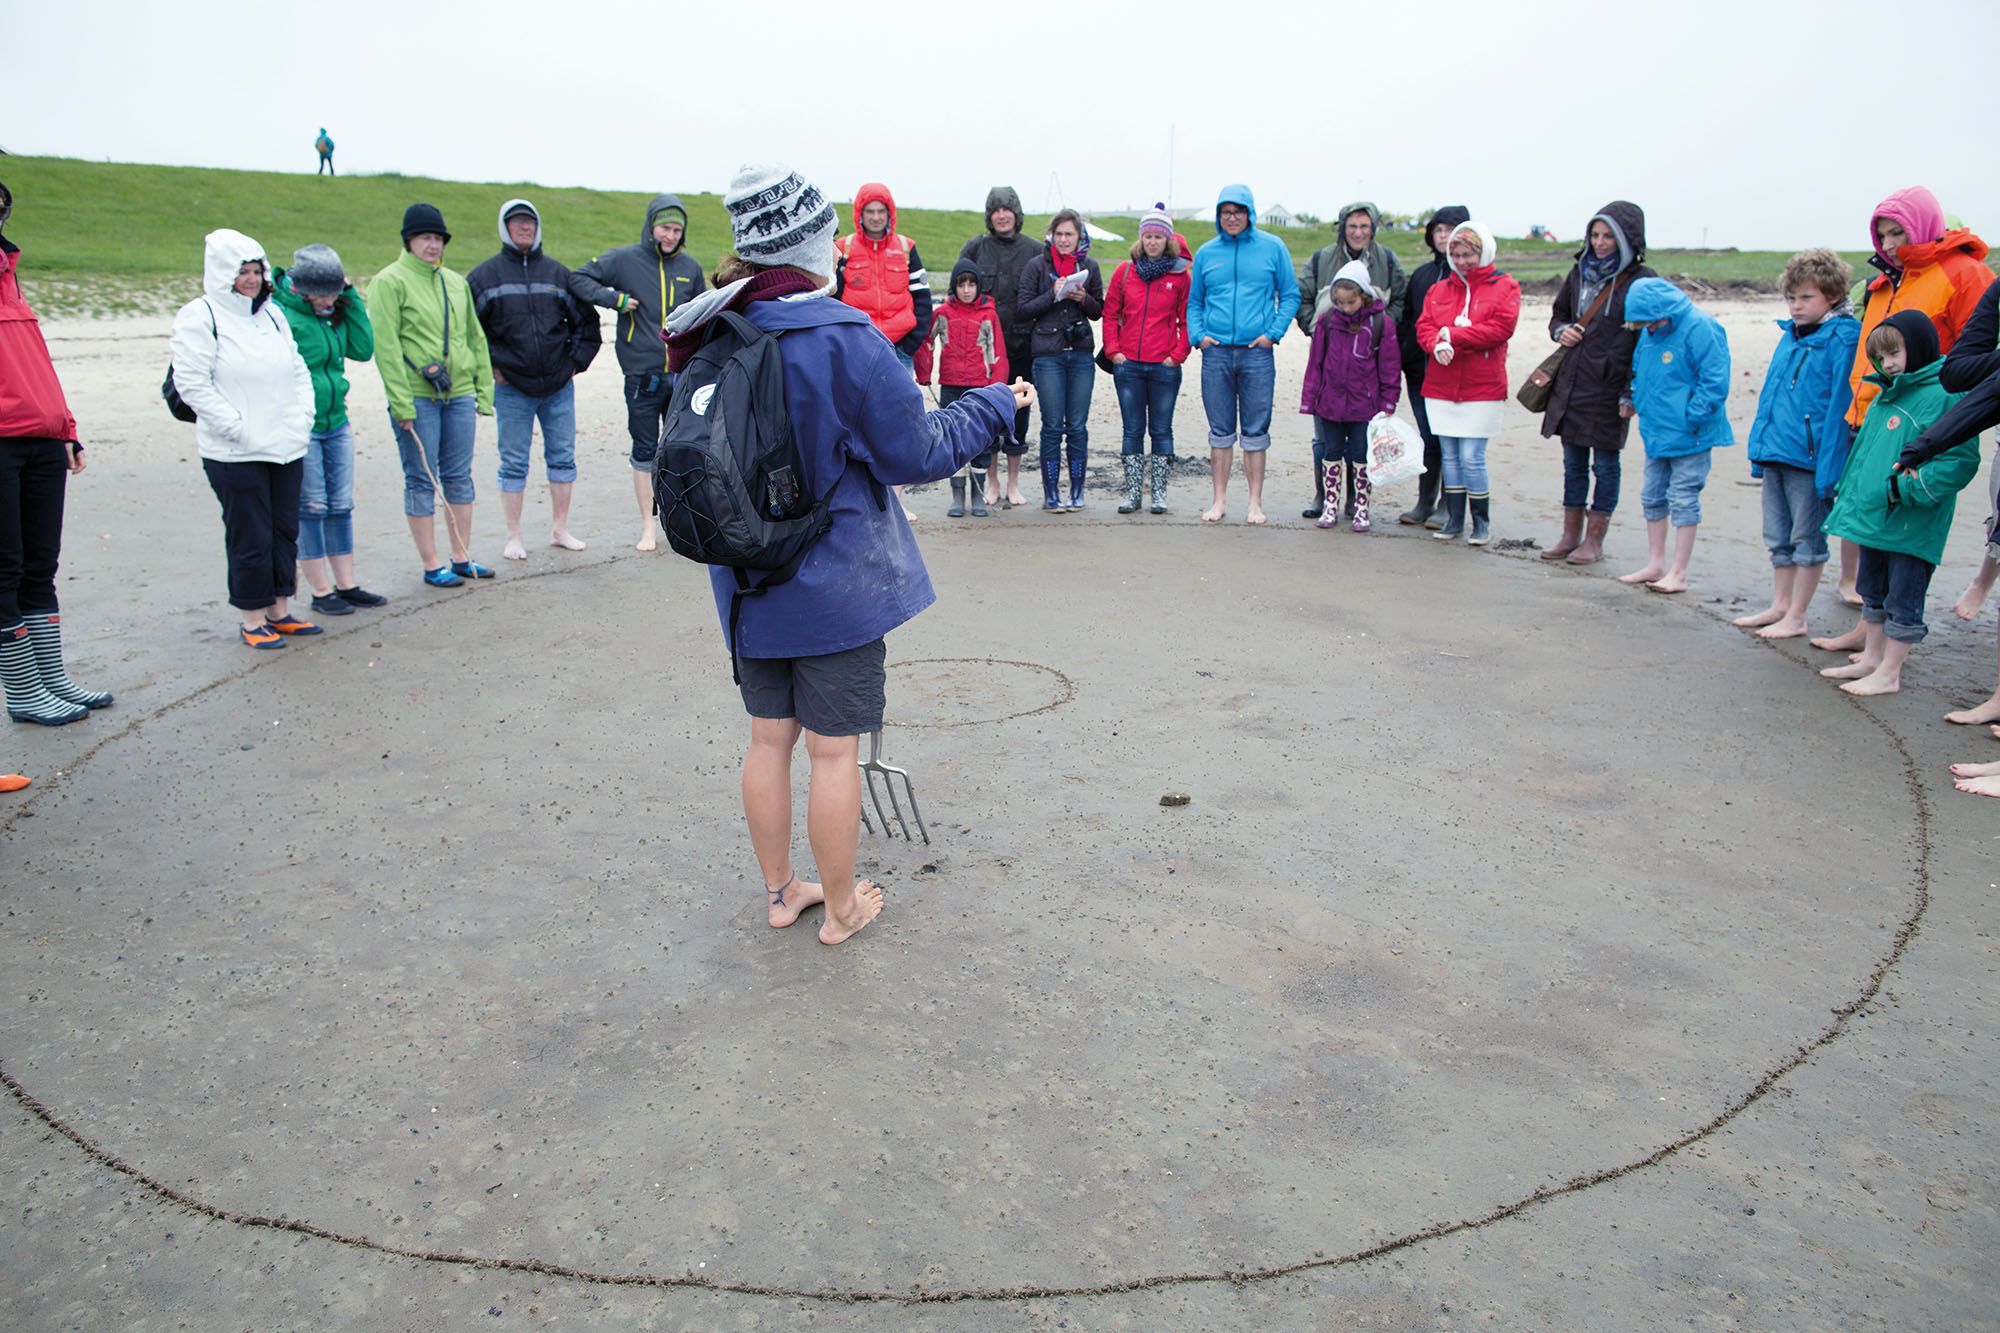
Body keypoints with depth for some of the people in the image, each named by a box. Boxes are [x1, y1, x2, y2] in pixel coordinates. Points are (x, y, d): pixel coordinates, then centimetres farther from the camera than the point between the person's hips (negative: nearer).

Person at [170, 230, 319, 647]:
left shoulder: (272, 314, 15)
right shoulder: (199, 316, -6)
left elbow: (299, 371, 20)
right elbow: (192, 383, -13)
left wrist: (302, 419, 6)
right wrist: (238, 428, -16)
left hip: (286, 449, 7)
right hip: (235, 455, -7)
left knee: (285, 532, 11)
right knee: (250, 539, -2)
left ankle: (279, 611, 23)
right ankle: (253, 620, 9)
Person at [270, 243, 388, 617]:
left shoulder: (333, 311, 7)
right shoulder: (281, 314, -14)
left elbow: (362, 349, 2)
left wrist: (351, 300, -2)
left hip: (337, 423, 7)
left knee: (341, 506, 11)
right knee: (311, 509, 2)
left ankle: (346, 584, 20)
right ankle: (321, 592, 10)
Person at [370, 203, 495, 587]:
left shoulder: (456, 282, 14)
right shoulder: (390, 282, -5)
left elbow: (475, 338, 18)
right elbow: (385, 345, -11)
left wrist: (484, 391, 12)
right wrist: (401, 402, -16)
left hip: (459, 395, 6)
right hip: (417, 397, -6)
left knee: (459, 476, 10)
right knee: (421, 480, 1)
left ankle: (462, 558, 20)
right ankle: (432, 565, 8)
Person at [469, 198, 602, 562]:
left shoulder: (558, 274, 8)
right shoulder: (485, 276, 1)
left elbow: (587, 322, 14)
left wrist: (575, 363, 6)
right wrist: (488, 366, -4)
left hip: (559, 387, 3)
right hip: (511, 388, -2)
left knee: (563, 458, 7)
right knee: (514, 464, 2)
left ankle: (560, 530, 20)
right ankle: (513, 537, 10)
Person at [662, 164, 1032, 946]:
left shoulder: (711, 339, -2)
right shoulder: (843, 341, -21)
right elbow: (917, 453, -12)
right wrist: (995, 406, 2)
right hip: (836, 586, -6)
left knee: (769, 738, 17)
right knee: (835, 751, 7)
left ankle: (780, 890, 33)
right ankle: (841, 908, 22)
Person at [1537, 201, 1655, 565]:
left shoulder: (1641, 281, -8)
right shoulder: (1580, 272, 10)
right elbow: (1558, 313, 25)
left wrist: (1631, 394, -14)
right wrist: (1561, 331, 1)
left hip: (1608, 389, -6)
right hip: (1570, 385, 6)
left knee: (1605, 465, 4)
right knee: (1573, 464, 13)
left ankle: (1594, 541, 13)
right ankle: (1570, 535, 23)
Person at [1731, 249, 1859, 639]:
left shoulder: (1842, 339, -12)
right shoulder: (1790, 335, 11)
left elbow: (1840, 402, -15)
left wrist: (1829, 463, -18)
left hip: (1808, 456, -8)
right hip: (1775, 452, 8)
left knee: (1806, 537, 4)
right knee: (1778, 537, 16)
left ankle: (1796, 617, 13)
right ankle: (1779, 606, 28)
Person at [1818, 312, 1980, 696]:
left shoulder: (1944, 397, -15)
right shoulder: (1884, 396, 11)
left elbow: (1960, 462, -20)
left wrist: (1908, 489, -25)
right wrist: (1848, 490, 16)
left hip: (1911, 525, -9)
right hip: (1872, 515, 9)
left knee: (1903, 599, 4)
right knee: (1873, 592, 20)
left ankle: (1889, 673, 12)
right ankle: (1871, 658, 34)